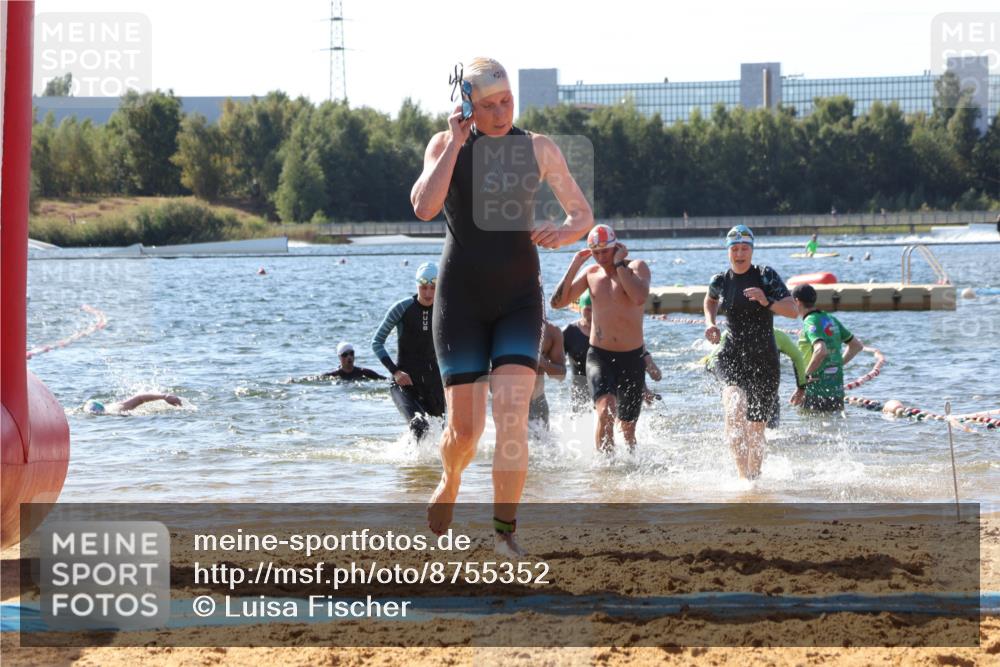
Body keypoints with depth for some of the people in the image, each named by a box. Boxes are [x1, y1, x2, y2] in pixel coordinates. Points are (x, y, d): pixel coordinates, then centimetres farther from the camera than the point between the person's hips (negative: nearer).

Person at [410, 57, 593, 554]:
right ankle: (450, 481, 35)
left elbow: (583, 215, 10)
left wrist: (564, 232, -13)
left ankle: (505, 529, -13)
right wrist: (456, 143, -16)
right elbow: (424, 207, -17)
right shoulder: (445, 145, 0)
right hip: (461, 300, 0)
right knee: (464, 427, 0)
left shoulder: (540, 149, 3)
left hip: (519, 298, 0)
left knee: (511, 415, -16)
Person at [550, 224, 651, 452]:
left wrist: (619, 264, -20)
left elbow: (640, 298, -26)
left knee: (628, 428, 9)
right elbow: (557, 302, 2)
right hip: (599, 357, 1)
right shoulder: (591, 274, 6)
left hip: (632, 358, -1)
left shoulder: (636, 268, -5)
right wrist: (574, 266, -5)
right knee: (605, 408, -27)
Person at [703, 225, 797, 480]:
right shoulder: (721, 281, 4)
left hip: (765, 360, 0)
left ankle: (755, 475, 33)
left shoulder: (766, 276, -5)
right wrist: (710, 323, 10)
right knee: (735, 405, -30)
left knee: (756, 427, 7)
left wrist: (767, 302, -27)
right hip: (732, 357, 0)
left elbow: (792, 310, -11)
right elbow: (710, 300, 28)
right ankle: (743, 476, -38)